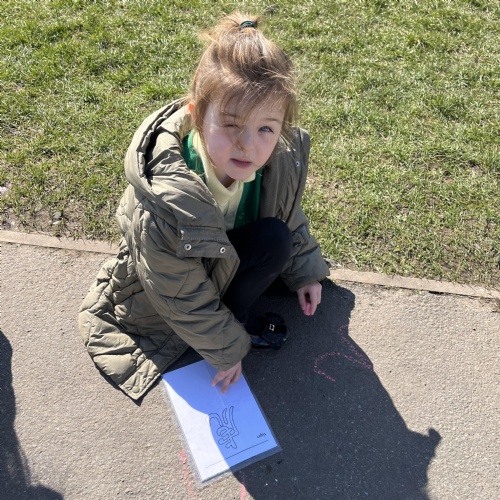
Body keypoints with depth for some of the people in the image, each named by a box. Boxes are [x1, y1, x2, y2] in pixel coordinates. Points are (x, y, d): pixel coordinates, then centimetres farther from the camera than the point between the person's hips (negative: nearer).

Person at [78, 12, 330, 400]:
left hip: (229, 251, 7)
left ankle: (229, 318, 3)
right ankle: (241, 325, -2)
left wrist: (304, 272, 8)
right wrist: (227, 350, -14)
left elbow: (290, 216, -1)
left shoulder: (284, 156, -24)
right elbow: (185, 301, -26)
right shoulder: (164, 207, -41)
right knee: (275, 239, -24)